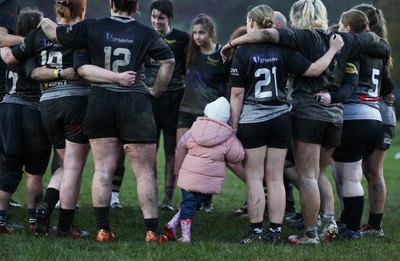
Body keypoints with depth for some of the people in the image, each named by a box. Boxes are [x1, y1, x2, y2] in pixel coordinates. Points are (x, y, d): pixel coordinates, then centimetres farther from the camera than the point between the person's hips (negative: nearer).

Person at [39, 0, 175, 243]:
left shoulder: (92, 27, 3)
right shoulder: (146, 33, 1)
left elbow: (55, 33, 9)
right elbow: (169, 61, -5)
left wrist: (45, 21, 31)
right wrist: (156, 91, 7)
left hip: (100, 103, 2)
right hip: (135, 105, -2)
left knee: (103, 169, 5)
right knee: (145, 171, 1)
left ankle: (103, 229, 2)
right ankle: (153, 231, -2)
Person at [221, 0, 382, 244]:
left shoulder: (303, 37, -8)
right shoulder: (344, 40, 8)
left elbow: (267, 34, -20)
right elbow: (374, 38, 25)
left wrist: (232, 43, -12)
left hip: (307, 113, -6)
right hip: (335, 115, 6)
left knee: (308, 176, -1)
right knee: (320, 173, 20)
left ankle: (311, 233, 0)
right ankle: (329, 220, 5)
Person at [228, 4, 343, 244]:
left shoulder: (242, 52, -7)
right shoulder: (282, 51, 0)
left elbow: (237, 94, -8)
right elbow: (314, 70, -4)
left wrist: (233, 127, -2)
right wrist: (333, 50, 10)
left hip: (252, 121, -3)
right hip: (280, 119, 3)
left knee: (254, 177, 2)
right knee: (275, 177, 7)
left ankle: (256, 231, -1)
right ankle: (275, 231, 8)